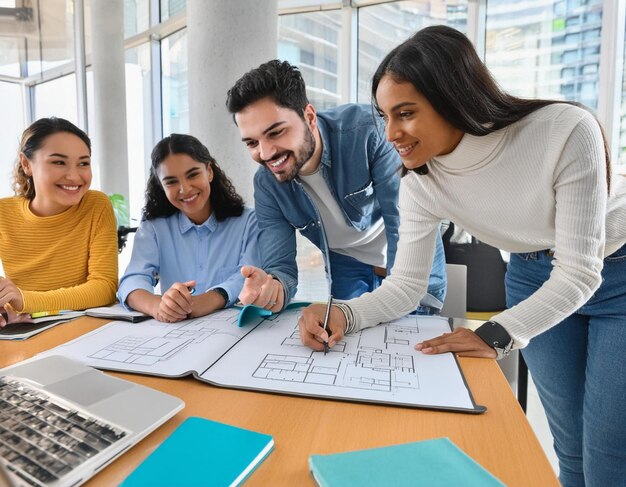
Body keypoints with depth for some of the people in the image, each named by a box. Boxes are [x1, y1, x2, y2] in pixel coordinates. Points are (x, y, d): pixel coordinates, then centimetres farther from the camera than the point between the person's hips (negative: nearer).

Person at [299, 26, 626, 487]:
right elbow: (405, 285, -16)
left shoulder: (565, 132, -32)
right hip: (535, 281, 3)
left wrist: (496, 335, -37)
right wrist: (344, 314, -34)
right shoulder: (421, 183, -20)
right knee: (571, 448, 11)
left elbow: (580, 271, -28)